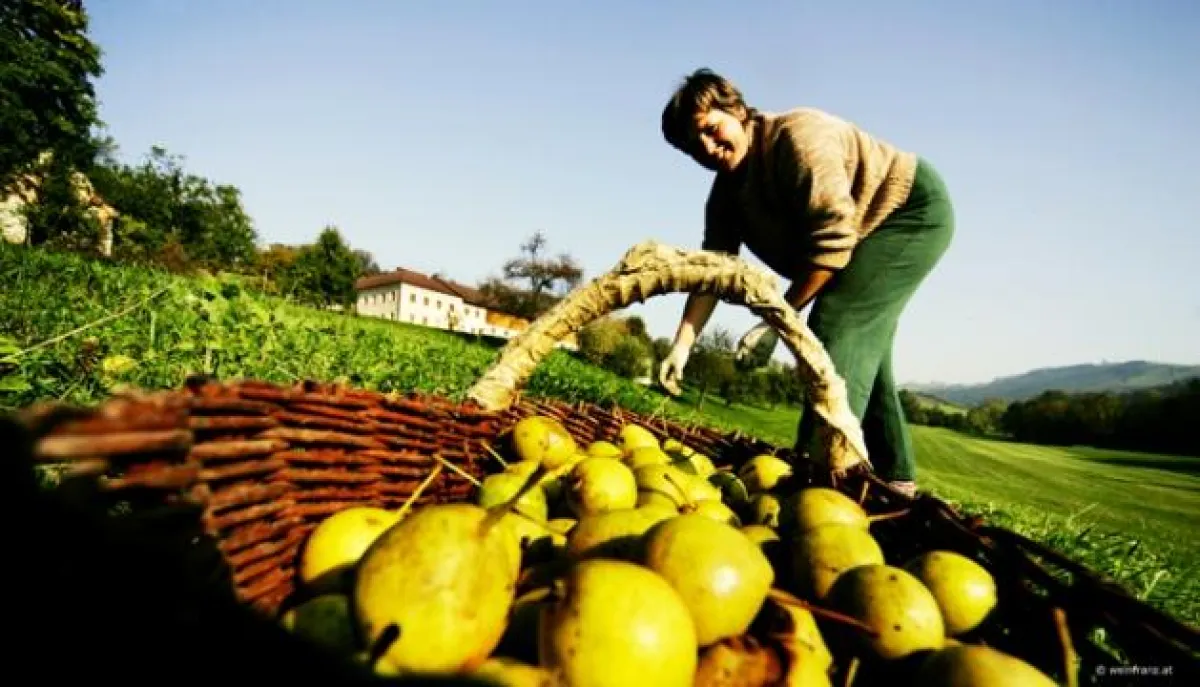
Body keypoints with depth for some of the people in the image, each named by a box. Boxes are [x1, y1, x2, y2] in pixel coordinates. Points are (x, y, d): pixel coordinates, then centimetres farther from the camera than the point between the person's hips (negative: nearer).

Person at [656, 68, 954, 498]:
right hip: (867, 236, 9)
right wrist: (682, 345, -20)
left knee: (837, 329, -24)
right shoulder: (726, 192, -4)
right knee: (862, 345, 12)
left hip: (915, 210, -9)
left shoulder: (797, 135, -29)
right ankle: (893, 476, 25)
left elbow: (833, 239, -35)